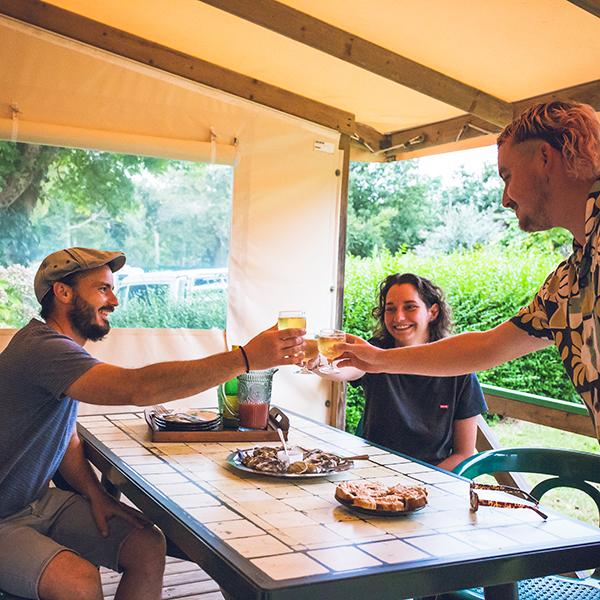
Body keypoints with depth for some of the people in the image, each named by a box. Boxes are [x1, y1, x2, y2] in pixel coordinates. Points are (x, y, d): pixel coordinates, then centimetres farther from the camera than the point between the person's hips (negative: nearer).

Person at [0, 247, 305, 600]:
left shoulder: (61, 345, 9)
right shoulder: (41, 348, -25)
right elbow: (138, 388, -38)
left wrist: (95, 494, -3)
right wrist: (246, 358, -38)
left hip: (41, 502, 9)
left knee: (148, 547, -8)